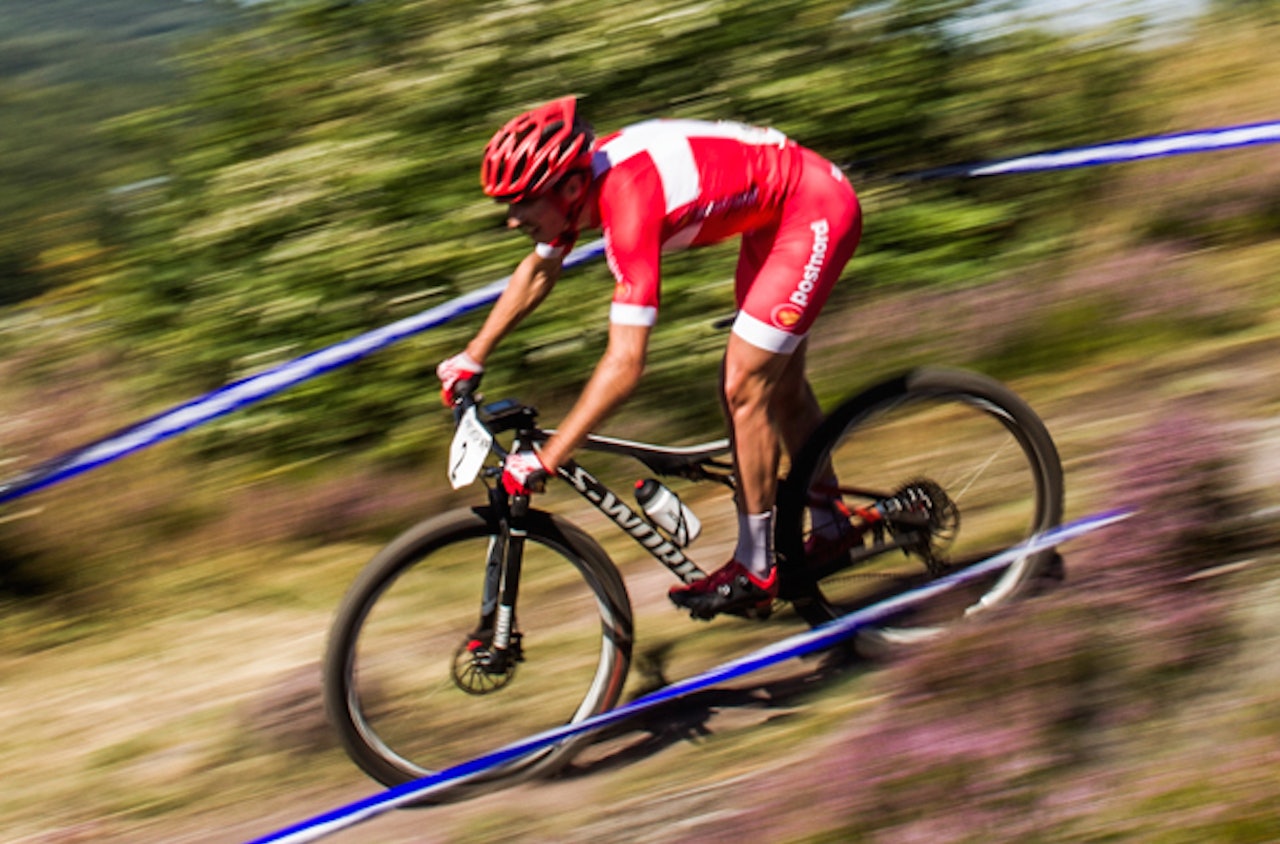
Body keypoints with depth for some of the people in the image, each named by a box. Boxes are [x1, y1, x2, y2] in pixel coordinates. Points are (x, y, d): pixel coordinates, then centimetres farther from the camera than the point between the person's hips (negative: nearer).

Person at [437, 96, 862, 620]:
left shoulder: (628, 203, -34)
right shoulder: (581, 175, -9)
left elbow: (624, 365, -37)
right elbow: (538, 272, 13)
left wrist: (544, 461, -36)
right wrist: (471, 359, 13)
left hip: (818, 212, -10)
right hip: (776, 211, 10)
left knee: (743, 387, -11)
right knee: (779, 385, 18)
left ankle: (755, 571, 1)